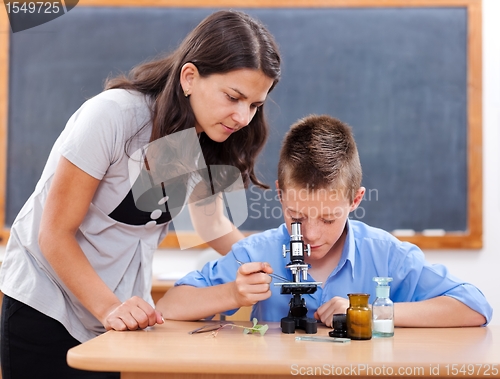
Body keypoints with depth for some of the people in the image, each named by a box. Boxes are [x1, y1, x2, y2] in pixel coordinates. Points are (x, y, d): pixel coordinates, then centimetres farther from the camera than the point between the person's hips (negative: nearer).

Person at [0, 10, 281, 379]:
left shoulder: (210, 142, -5)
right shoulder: (112, 116, -24)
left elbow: (215, 226, 7)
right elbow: (55, 235, -19)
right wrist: (110, 309, -28)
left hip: (125, 311, 5)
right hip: (46, 309, -5)